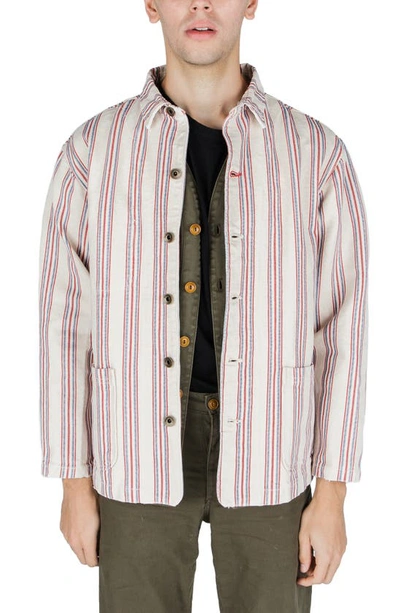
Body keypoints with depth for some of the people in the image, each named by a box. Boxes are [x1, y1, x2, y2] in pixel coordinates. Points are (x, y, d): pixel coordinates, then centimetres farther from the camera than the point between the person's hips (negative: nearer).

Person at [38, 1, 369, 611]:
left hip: (265, 458, 0)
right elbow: (67, 323, 0)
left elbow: (342, 329, -3)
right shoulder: (92, 150, -3)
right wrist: (75, 483, 1)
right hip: (142, 458, 0)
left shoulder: (317, 153, -4)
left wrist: (332, 494, -5)